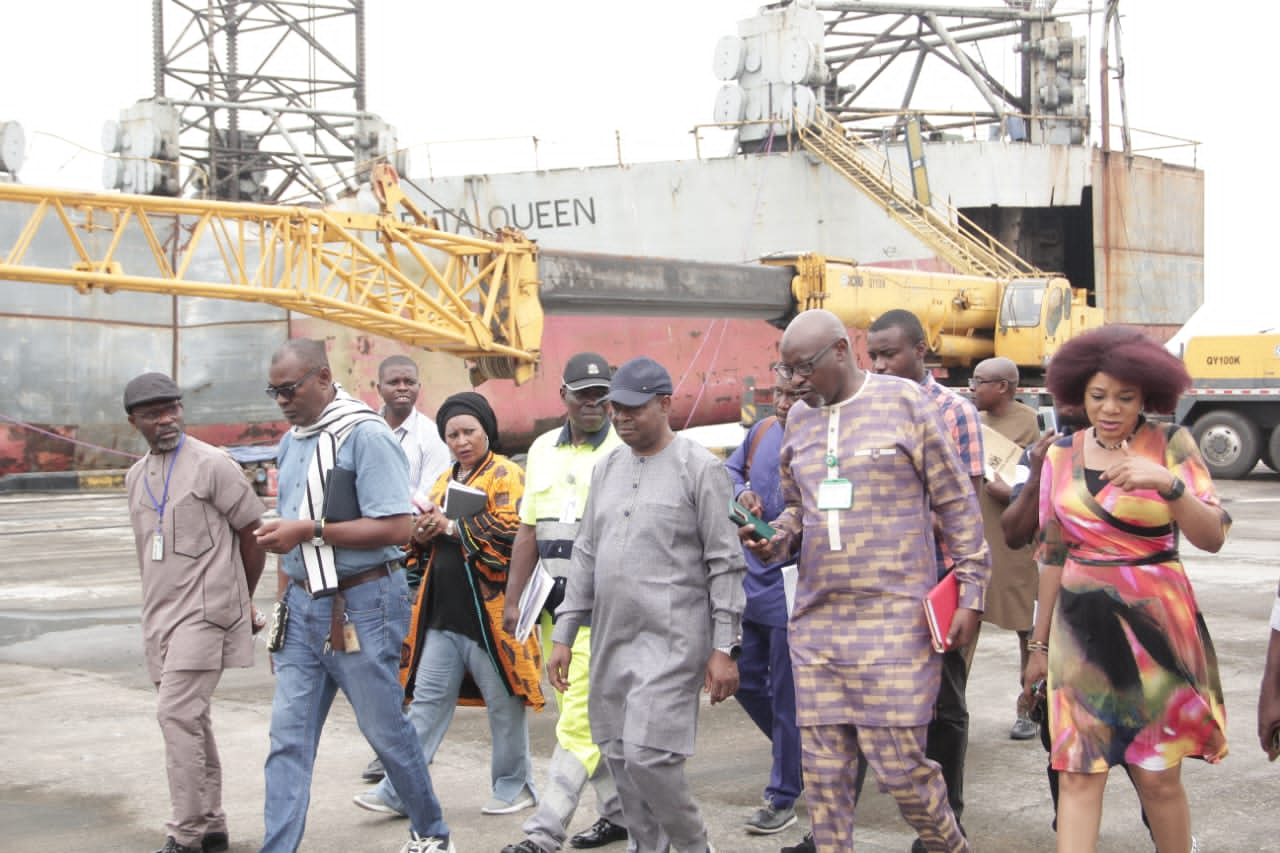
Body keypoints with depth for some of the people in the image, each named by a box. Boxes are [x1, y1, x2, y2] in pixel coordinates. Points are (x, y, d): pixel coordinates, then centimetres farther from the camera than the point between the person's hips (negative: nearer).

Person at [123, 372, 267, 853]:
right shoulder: (135, 477, 13)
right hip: (160, 615, 7)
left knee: (177, 714, -15)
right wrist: (155, 609, 18)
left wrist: (242, 599, 5)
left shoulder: (211, 465, -8)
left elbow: (253, 534, -4)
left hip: (203, 613, -7)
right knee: (190, 719, 11)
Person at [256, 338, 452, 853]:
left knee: (386, 729, 7)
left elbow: (396, 527, -20)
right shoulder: (292, 442, 11)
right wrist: (282, 607, 18)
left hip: (361, 604, -7)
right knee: (288, 738, 2)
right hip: (305, 604, 7)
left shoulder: (365, 434, -13)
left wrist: (310, 531, -20)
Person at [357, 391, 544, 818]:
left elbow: (512, 534, -20)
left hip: (490, 612, -7)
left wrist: (451, 526, -16)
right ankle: (399, 791, 11)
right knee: (428, 700, 8)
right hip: (443, 613, 7)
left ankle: (514, 785, 20)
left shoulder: (505, 475, -6)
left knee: (504, 703, 5)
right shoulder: (445, 481, 17)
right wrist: (422, 535, 1)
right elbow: (429, 548, 25)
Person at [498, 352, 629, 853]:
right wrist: (514, 599, 12)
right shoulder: (543, 449, 14)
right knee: (593, 717, 14)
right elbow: (529, 530, 15)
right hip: (554, 603, 7)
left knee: (578, 721, -8)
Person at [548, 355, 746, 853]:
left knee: (648, 754, -13)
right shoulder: (607, 468, 14)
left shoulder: (699, 468, -5)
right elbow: (586, 555, 17)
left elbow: (725, 564, -7)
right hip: (610, 640, 7)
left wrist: (724, 649, -11)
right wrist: (564, 635, 13)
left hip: (672, 640, -7)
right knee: (618, 756, 8)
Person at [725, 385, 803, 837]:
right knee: (746, 680, 16)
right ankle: (800, 752, 38)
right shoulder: (762, 431, 4)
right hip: (753, 580, 7)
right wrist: (742, 492, -2)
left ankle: (783, 797, 14)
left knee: (785, 694, 1)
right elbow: (731, 469, 20)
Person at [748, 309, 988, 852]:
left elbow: (957, 503, 0)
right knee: (824, 771, 5)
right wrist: (774, 539, 1)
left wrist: (970, 597, -3)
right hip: (816, 621, 5)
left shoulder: (904, 402, -3)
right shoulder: (798, 419, 13)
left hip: (895, 620, -5)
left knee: (900, 765, -4)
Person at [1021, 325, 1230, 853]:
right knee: (1078, 773, -2)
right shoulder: (1062, 456, 7)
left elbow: (1213, 538, -11)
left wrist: (1169, 484, -28)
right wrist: (1040, 642, 16)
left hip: (1155, 623, -2)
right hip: (1081, 627, 3)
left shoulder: (1170, 444, -3)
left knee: (1158, 776, 4)